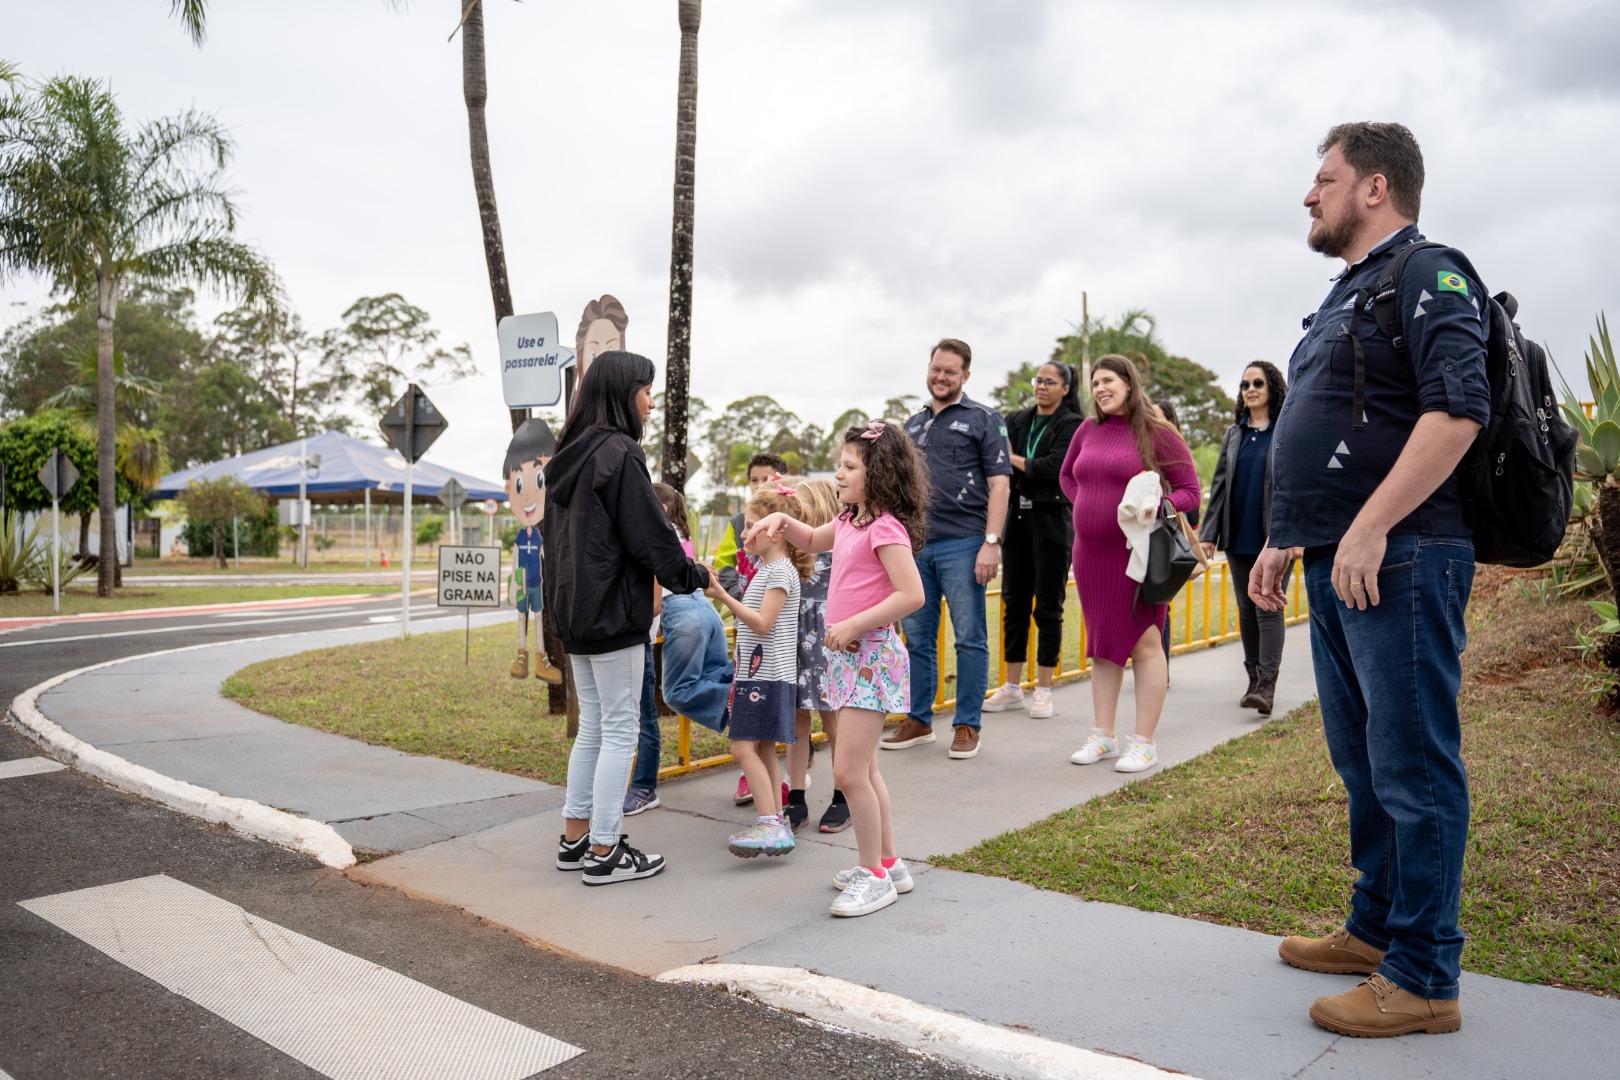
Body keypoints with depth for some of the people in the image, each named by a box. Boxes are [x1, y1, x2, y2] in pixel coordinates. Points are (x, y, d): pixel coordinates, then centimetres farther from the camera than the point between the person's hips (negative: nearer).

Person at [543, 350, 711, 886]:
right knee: (619, 731, 0)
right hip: (613, 613, -9)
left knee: (592, 726, 16)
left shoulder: (569, 455, 11)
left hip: (575, 610, 9)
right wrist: (695, 575, 0)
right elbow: (650, 536, -15)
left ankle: (574, 839, 22)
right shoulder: (619, 454, -15)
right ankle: (604, 853, 7)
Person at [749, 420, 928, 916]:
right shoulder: (850, 521, 11)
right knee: (863, 768, 17)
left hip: (870, 656, -10)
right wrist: (782, 520, 12)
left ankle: (875, 875, 6)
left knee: (849, 771, -9)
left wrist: (852, 625, -22)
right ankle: (887, 863, 30)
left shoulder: (886, 527, -17)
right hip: (848, 655, 10)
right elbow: (814, 540, 31)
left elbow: (911, 594, -26)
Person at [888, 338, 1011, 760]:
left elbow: (999, 485, -5)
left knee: (969, 638, 0)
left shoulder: (983, 419, 1)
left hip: (963, 544, -5)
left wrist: (991, 542, -14)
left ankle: (967, 726, 9)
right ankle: (919, 720, 20)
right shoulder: (913, 425, 18)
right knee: (917, 637, 9)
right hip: (916, 544, 6)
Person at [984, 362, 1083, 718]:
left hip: (1052, 520, -5)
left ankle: (1044, 690, 9)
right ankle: (1012, 687, 16)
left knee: (1047, 606, 0)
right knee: (1014, 602, 7)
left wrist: (1014, 459, -5)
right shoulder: (1019, 420, 13)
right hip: (1018, 517, 5)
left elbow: (1052, 467, -16)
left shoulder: (1072, 426, -3)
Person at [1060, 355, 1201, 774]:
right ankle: (1103, 737, 20)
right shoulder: (1089, 429, 9)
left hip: (1137, 553, -6)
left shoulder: (1156, 432, -6)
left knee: (1144, 644, -1)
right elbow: (1066, 475, 25)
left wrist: (1157, 506, -21)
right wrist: (1086, 504, 10)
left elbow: (1190, 491, -4)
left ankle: (1144, 743, 7)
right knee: (1102, 645, 11)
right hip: (1090, 552, 6)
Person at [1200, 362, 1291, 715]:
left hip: (1274, 537, -5)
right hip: (1237, 538, 5)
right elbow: (1219, 485, 13)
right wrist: (1209, 533, 7)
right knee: (1246, 610, 10)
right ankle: (1254, 680, 20)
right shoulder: (1233, 434, 13)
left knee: (1269, 608, -8)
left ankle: (1267, 686, -9)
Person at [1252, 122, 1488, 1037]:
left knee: (1413, 771, -3)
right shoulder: (1350, 293, 23)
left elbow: (1458, 411, -21)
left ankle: (1424, 978, 8)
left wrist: (1369, 529, -25)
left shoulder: (1428, 277, -7)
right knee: (1364, 762, 16)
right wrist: (1286, 539, 20)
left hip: (1397, 560, -10)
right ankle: (1376, 928, 29)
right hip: (1339, 564, 10)